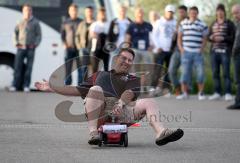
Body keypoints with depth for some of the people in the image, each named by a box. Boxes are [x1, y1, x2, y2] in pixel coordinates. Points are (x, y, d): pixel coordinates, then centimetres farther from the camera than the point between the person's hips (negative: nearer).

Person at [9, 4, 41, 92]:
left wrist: (35, 44, -8)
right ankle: (15, 85, -2)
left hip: (30, 48, -1)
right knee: (17, 66, -4)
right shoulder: (20, 22, 7)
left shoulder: (35, 22, 3)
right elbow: (15, 32, 14)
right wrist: (16, 43, 2)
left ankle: (26, 86, 6)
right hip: (21, 48, 1)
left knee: (29, 67, 1)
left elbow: (39, 35, 4)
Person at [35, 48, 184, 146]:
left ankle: (161, 133, -49)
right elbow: (78, 90, 30)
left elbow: (129, 93, 2)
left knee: (150, 102, -19)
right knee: (96, 89, -29)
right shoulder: (100, 75, 32)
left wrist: (120, 104, -21)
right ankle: (93, 133, -40)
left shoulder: (133, 80, 26)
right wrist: (52, 88, 24)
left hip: (122, 109, 0)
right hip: (99, 111, 0)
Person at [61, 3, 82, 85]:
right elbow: (62, 35, 10)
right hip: (69, 48, 1)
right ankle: (67, 84, 4)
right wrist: (64, 44, -6)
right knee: (68, 68, 0)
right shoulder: (65, 23, 9)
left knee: (80, 67, -3)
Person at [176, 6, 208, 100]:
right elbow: (179, 37, 13)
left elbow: (204, 39, 7)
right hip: (186, 52, 1)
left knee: (200, 73, -3)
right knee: (185, 73, 2)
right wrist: (181, 48, 2)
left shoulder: (202, 25, 4)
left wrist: (201, 49, -4)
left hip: (198, 53, -1)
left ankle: (201, 93, 6)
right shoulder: (183, 23, 10)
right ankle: (184, 93, 10)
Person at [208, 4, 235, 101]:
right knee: (215, 73, 2)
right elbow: (209, 37, 18)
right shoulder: (213, 24, 16)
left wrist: (223, 38, -19)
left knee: (226, 73, -8)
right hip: (214, 51, 5)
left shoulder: (229, 24, 2)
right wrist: (211, 37, -5)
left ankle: (228, 93, -6)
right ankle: (217, 93, 7)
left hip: (225, 51, -4)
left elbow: (233, 37, -5)